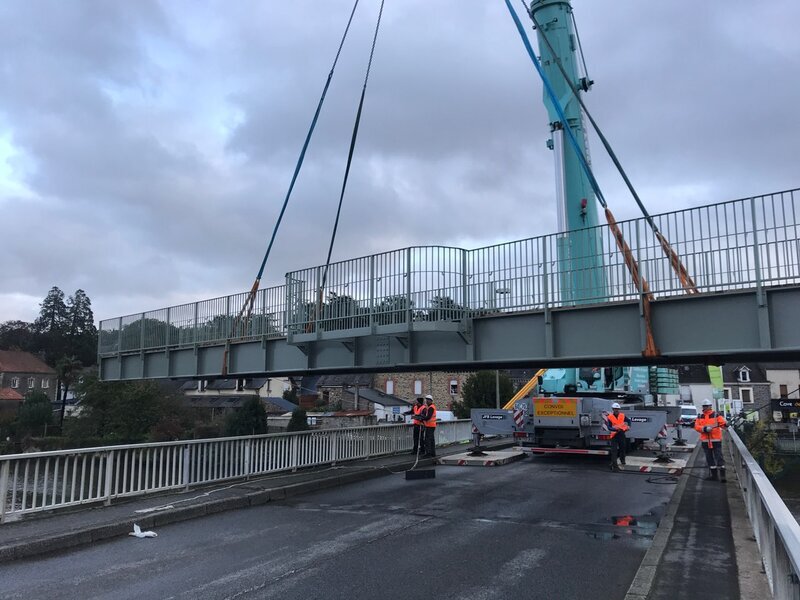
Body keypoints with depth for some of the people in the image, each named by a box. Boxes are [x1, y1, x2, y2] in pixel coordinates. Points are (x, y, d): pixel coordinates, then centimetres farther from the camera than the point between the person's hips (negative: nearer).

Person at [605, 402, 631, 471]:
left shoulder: (623, 415, 3)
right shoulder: (609, 417, -7)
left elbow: (628, 420, 20)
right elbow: (609, 428, -10)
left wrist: (628, 426, 1)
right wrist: (616, 429, -27)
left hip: (622, 434, 3)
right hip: (614, 435, -3)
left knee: (622, 447, 18)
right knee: (614, 451, -8)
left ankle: (622, 459, 43)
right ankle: (614, 465, -9)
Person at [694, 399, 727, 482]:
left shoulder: (716, 415, 0)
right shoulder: (700, 417, 9)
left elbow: (722, 421, -13)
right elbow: (697, 426, 0)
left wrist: (725, 424, -37)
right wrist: (704, 428, -18)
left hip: (716, 440, -4)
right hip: (705, 440, 4)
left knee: (719, 457, -6)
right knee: (709, 458, 11)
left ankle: (722, 475, -2)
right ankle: (714, 475, 21)